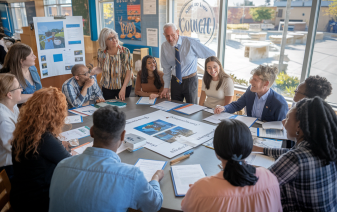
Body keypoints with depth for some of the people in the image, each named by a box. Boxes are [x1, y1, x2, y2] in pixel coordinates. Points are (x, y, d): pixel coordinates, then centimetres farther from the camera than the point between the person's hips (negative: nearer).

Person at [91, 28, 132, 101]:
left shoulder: (125, 51, -13)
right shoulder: (101, 53, -5)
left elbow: (128, 72, -13)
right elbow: (101, 69, 9)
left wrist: (123, 89, -20)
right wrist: (92, 71, -13)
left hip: (124, 86, -2)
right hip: (107, 88, 2)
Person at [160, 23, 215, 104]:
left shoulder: (191, 42, -16)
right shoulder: (164, 46, -5)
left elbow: (211, 55, -7)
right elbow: (166, 69, 3)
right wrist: (166, 87, 2)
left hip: (190, 80, -3)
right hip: (175, 81, 3)